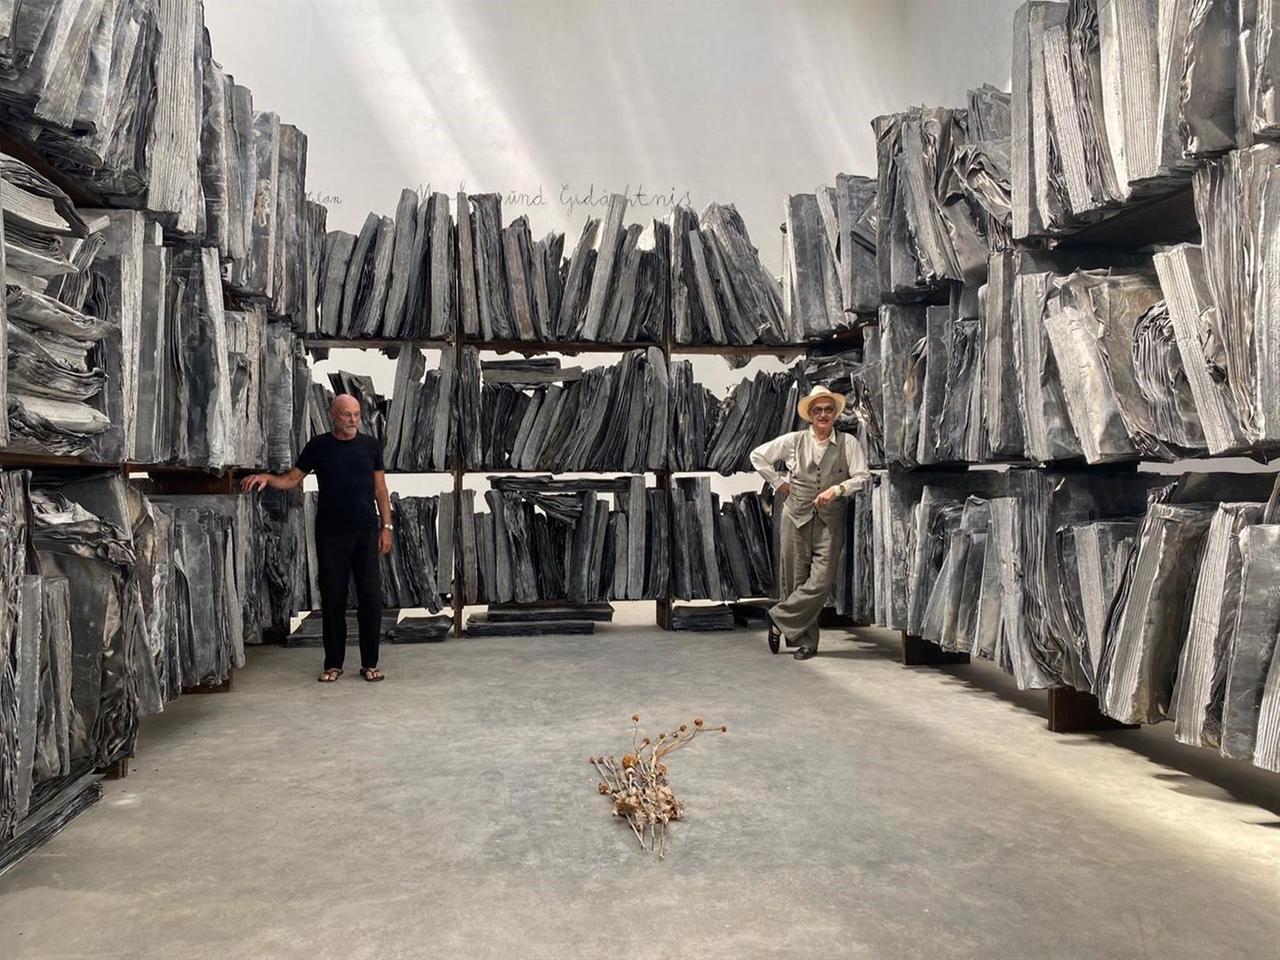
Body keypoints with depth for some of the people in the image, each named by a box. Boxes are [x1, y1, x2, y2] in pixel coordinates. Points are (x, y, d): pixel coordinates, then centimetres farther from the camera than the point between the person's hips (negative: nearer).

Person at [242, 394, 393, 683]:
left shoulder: (370, 445, 6)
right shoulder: (318, 446, 3)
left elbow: (380, 489, 8)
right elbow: (292, 479, 5)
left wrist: (386, 526, 2)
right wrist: (267, 478, -15)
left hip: (366, 534, 1)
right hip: (330, 535, -1)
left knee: (371, 599, -1)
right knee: (332, 599, 5)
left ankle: (370, 663, 11)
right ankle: (333, 664, 17)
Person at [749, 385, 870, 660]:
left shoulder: (849, 443, 3)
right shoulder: (794, 441, 5)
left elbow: (863, 476, -1)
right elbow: (758, 455, 12)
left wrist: (838, 489, -15)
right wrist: (779, 482, 6)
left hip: (830, 521, 0)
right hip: (796, 516, 1)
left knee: (821, 581, -9)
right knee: (795, 578, 2)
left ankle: (779, 619, 8)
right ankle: (804, 641, 16)